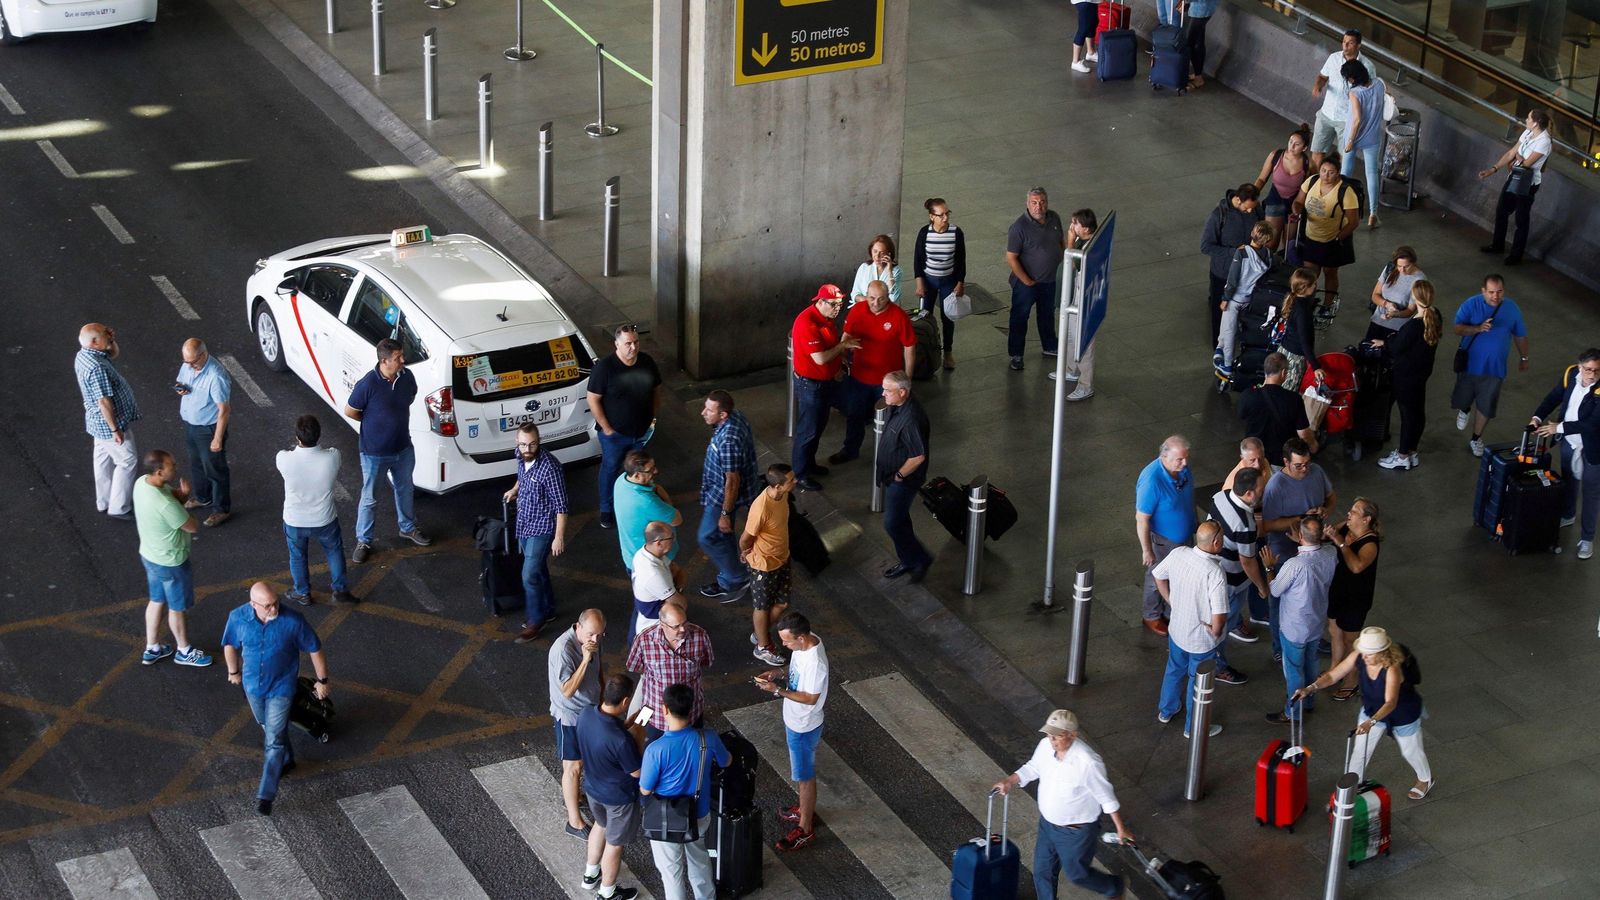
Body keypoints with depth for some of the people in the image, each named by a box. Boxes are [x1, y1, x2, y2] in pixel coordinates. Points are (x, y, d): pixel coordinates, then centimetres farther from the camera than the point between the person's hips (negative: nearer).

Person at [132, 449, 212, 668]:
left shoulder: (141, 482, -12)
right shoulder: (165, 505, -39)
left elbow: (172, 493, 4)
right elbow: (193, 527, -24)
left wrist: (181, 494, -19)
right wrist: (181, 500, -9)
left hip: (150, 554, 8)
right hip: (171, 562, -8)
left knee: (157, 600, 26)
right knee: (178, 608, 16)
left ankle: (152, 649, 42)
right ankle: (184, 651, 38)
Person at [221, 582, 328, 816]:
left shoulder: (293, 620, -27)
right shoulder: (238, 618, -20)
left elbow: (315, 649, -12)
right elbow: (230, 644, 2)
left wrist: (322, 680, -3)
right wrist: (233, 671, 16)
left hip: (281, 687, -4)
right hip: (253, 684, 4)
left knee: (274, 741, -5)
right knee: (268, 728, 27)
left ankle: (265, 796, 2)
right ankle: (286, 760, 54)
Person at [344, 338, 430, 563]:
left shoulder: (407, 376, -12)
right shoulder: (368, 384, -29)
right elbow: (350, 411, -14)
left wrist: (394, 418, 6)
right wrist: (375, 422, -2)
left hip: (403, 449, 5)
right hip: (375, 453, -5)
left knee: (405, 490, 25)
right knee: (369, 498, 12)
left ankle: (408, 528, 48)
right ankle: (363, 541, 29)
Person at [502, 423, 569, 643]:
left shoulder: (550, 467, -29)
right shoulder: (521, 457, -7)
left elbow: (561, 505, -23)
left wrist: (559, 537, -22)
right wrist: (515, 489, 7)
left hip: (541, 528, -7)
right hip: (524, 524, 7)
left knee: (530, 575, -5)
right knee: (538, 569, 22)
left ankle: (536, 621, 12)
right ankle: (547, 608, 40)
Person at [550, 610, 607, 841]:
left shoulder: (592, 640, -8)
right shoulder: (563, 649, -33)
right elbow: (568, 690, -34)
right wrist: (585, 660, -42)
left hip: (590, 708, 8)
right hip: (569, 715, -8)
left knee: (582, 759, 25)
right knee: (574, 766, 2)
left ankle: (569, 795, 48)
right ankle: (575, 822, 12)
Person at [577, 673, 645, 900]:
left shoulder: (585, 716, -20)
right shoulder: (621, 740, -41)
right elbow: (636, 772, -24)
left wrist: (627, 726, -1)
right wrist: (638, 740, -14)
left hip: (592, 787, 7)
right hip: (618, 797, -7)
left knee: (601, 824, 35)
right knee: (614, 843, 19)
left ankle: (591, 875, 54)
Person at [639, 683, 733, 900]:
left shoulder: (656, 749, -33)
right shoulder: (708, 738, -22)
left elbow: (645, 790, -19)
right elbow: (727, 761, 1)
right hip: (699, 814, 4)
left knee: (672, 870, 20)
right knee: (699, 859, 32)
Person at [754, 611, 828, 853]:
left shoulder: (815, 663, -37)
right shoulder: (806, 640, -9)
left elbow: (810, 698, -27)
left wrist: (777, 690, -29)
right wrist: (780, 674, -7)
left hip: (804, 727, -9)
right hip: (794, 720, 9)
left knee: (804, 777, 9)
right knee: (799, 772, 28)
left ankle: (806, 829, 26)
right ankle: (806, 809, 49)